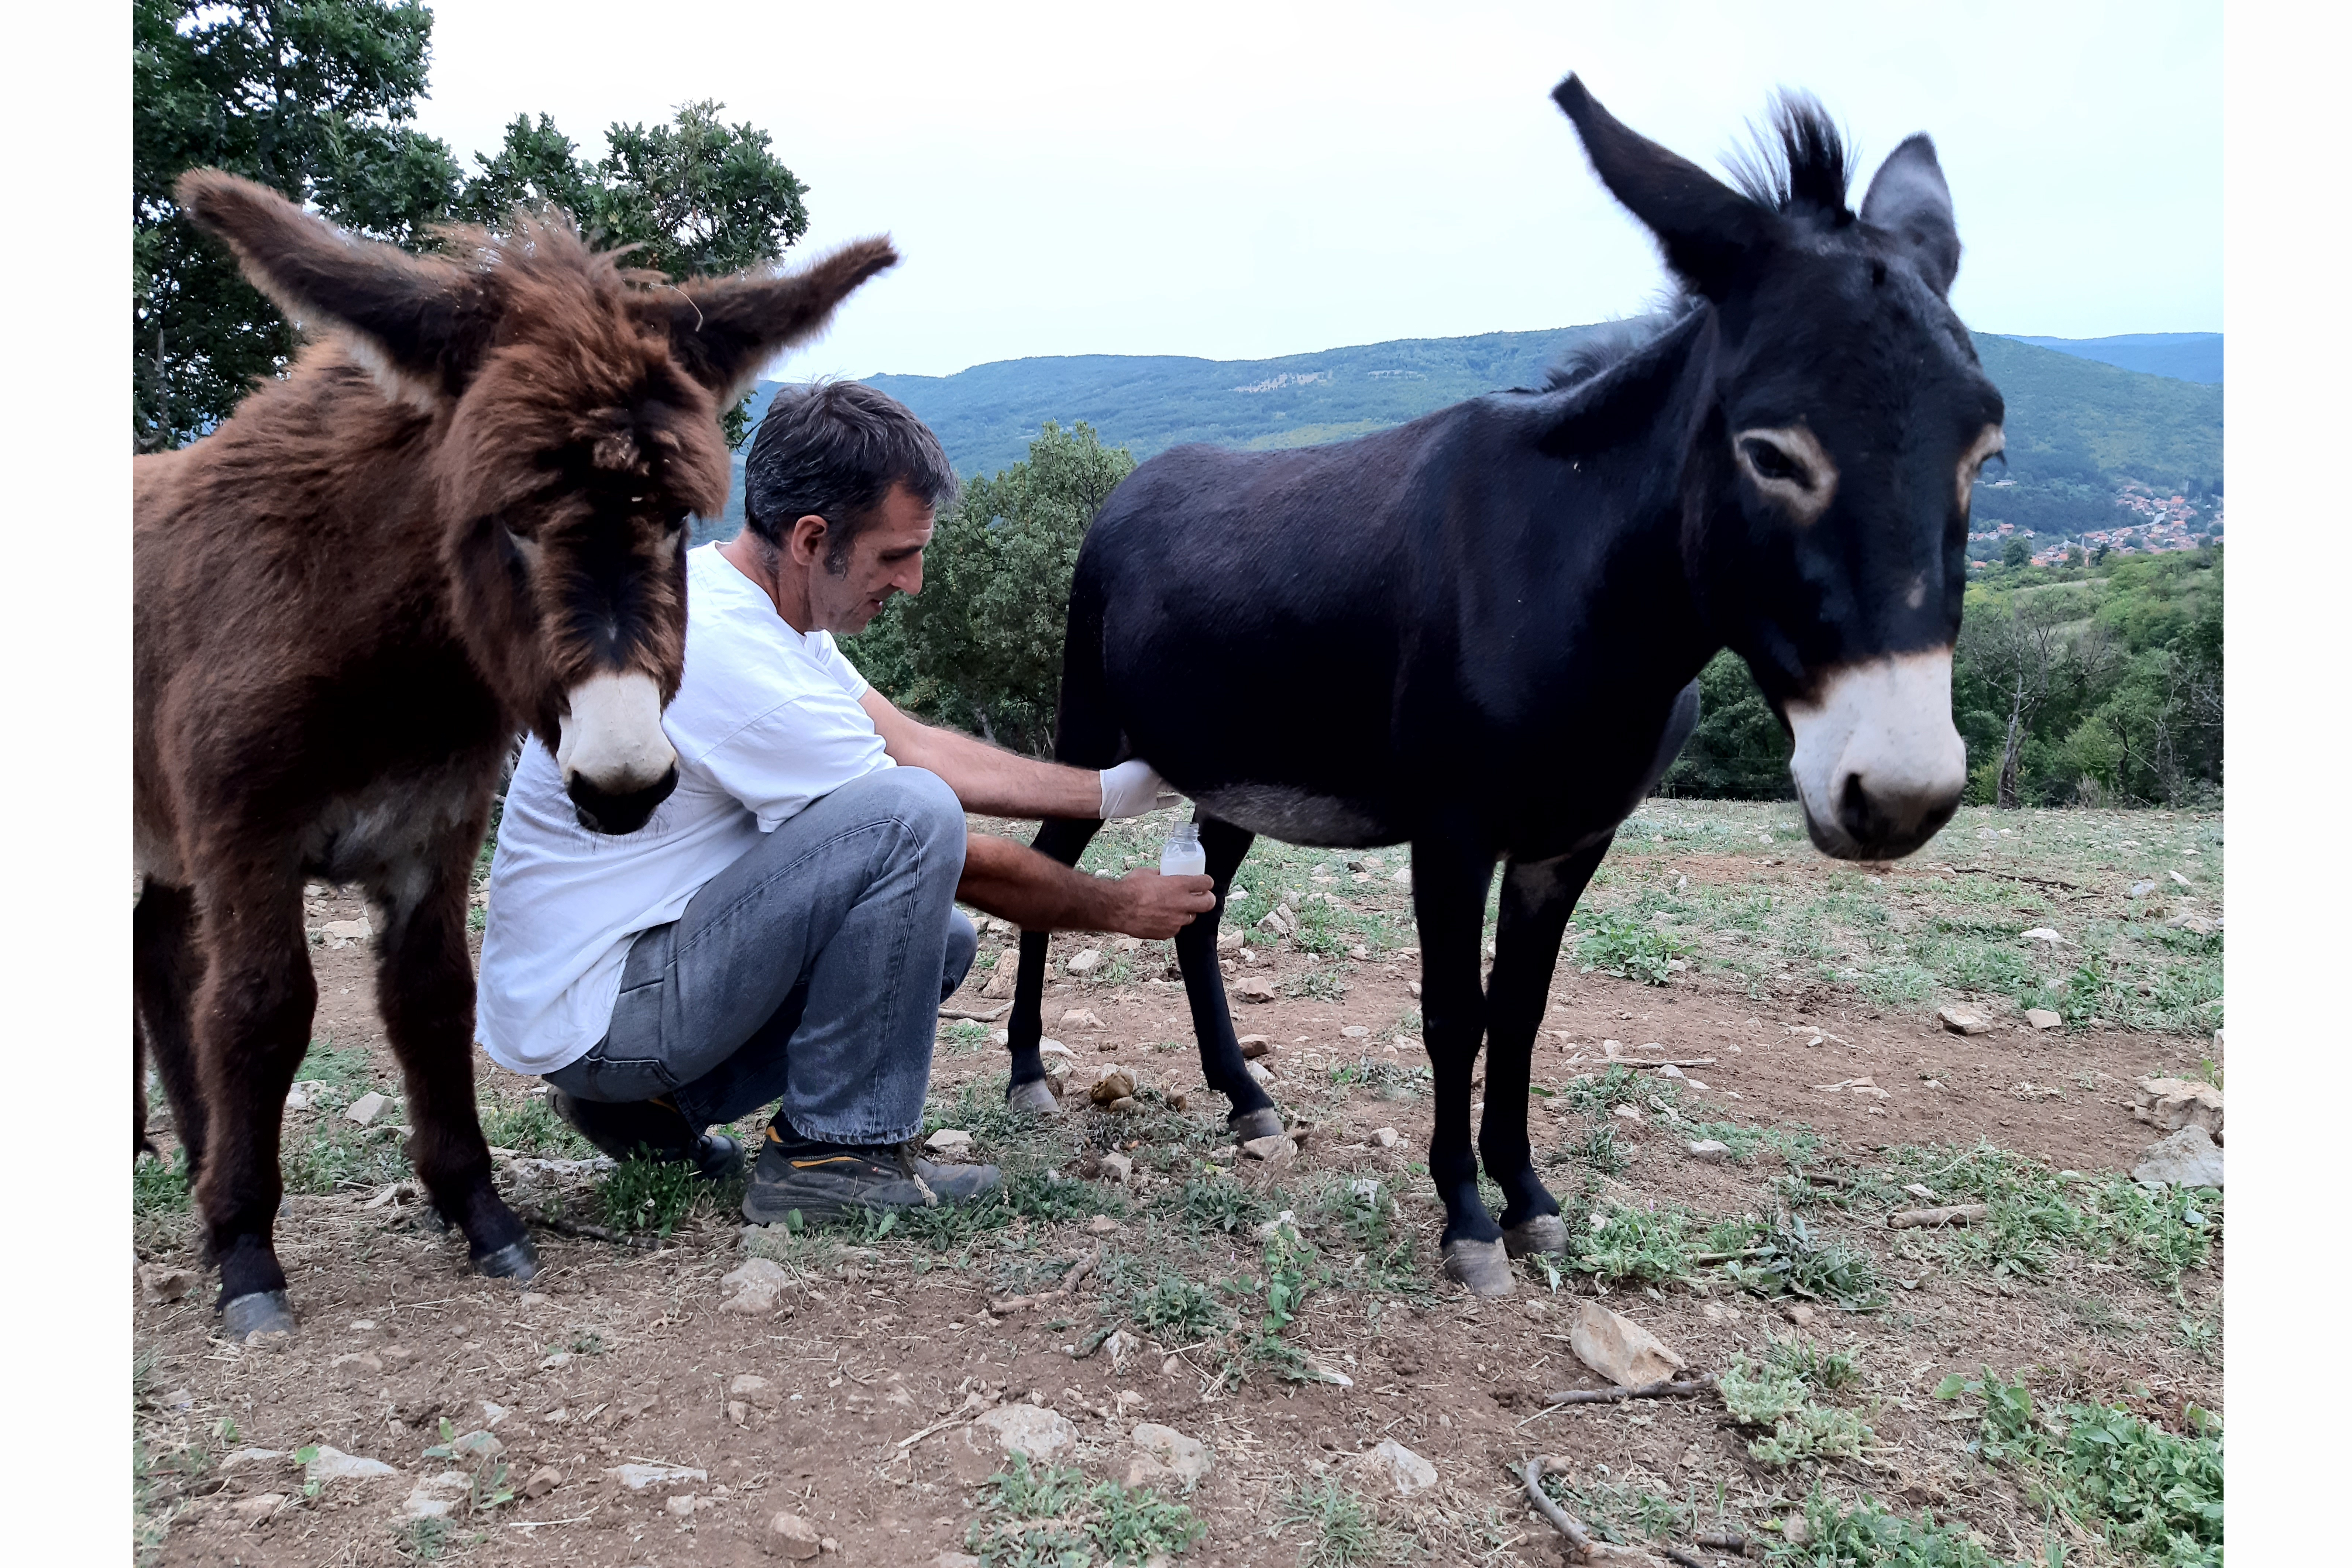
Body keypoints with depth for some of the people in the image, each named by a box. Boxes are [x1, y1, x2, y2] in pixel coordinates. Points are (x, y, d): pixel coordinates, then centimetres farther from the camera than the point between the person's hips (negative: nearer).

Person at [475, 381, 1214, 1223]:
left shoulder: (724, 591, 3)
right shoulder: (741, 664, -26)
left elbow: (912, 743, 9)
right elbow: (962, 862, -16)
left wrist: (1111, 791, 6)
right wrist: (1118, 907, -2)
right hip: (589, 1015, -10)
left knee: (936, 936, 12)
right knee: (913, 815, -24)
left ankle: (659, 1104, 12)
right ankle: (832, 1153, -11)